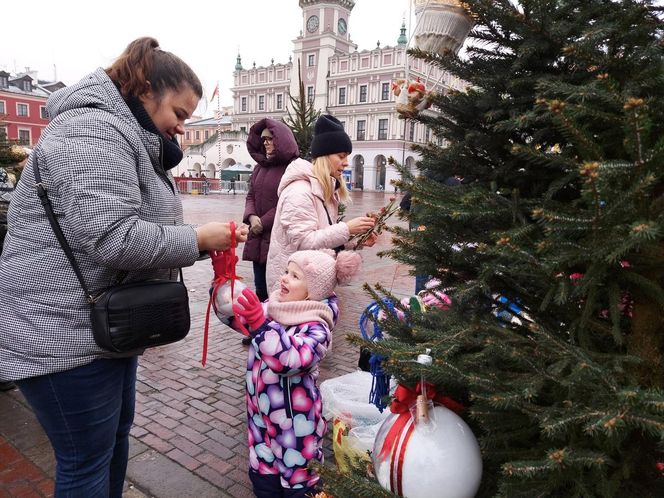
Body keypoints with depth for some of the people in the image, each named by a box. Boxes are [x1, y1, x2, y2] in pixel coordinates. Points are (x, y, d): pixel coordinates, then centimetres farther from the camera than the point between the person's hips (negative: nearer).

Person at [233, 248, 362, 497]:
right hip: (262, 417, 7)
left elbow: (292, 360, -40)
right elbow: (234, 315, 9)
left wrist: (260, 323, -46)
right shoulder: (272, 309, -2)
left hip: (295, 423, -6)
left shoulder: (316, 328, -23)